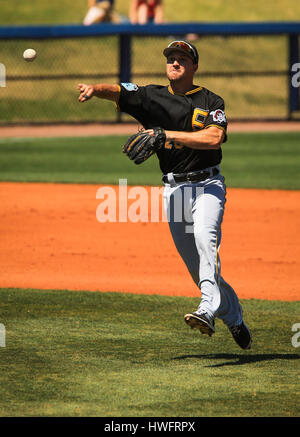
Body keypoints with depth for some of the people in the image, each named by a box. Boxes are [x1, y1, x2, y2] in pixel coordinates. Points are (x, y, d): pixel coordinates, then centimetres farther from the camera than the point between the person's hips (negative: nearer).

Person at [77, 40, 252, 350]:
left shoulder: (211, 102, 0)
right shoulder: (152, 97, 8)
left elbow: (214, 138, -18)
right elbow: (116, 91, -5)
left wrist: (168, 134, -21)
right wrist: (95, 89, -28)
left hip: (207, 184, -4)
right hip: (174, 189, 4)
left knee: (205, 235, -31)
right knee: (196, 264, 7)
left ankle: (209, 309, -41)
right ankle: (234, 318, 24)